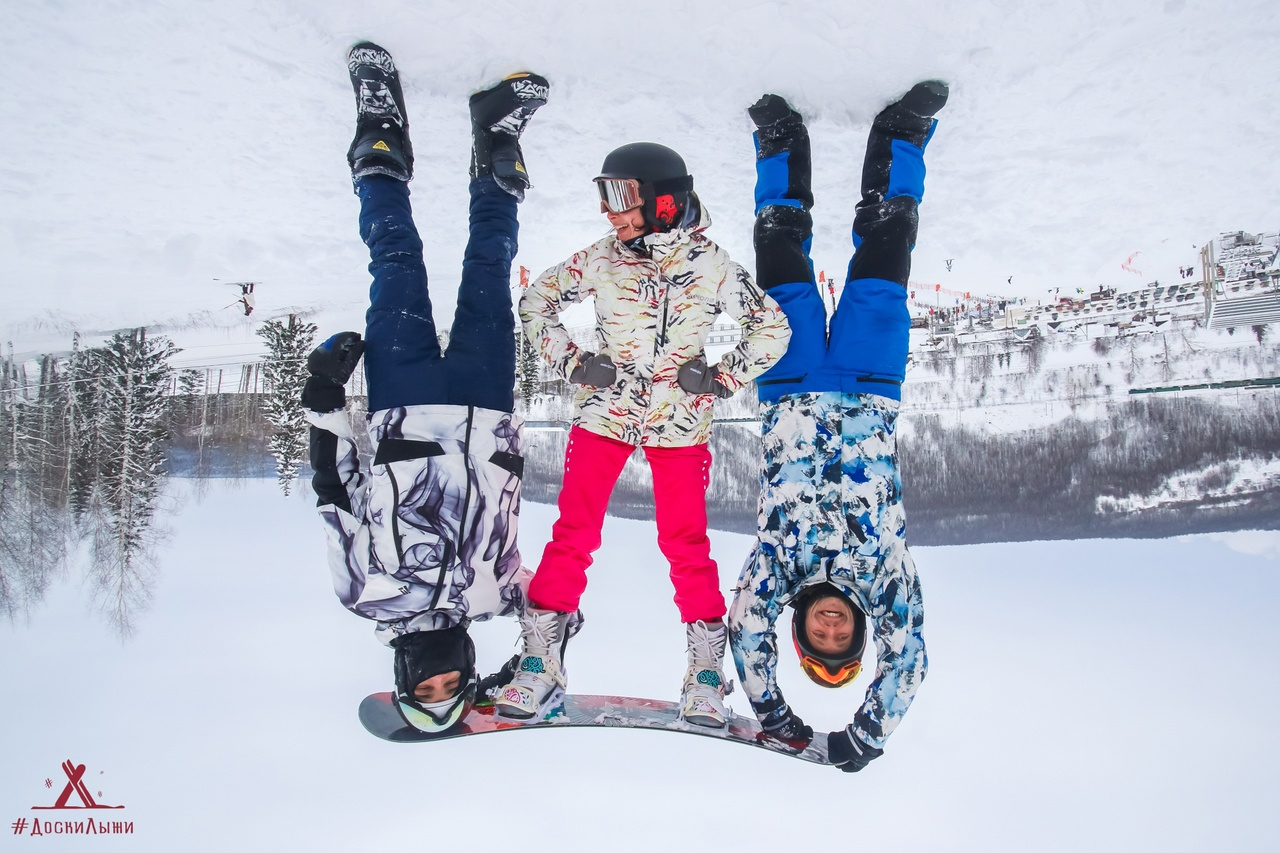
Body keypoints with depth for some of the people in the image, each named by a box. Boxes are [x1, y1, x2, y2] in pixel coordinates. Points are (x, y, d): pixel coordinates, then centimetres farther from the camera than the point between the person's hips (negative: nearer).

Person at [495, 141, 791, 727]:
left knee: (685, 544, -1)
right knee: (574, 534, -2)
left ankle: (706, 669, 14)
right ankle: (542, 661, 9)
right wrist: (572, 362, -1)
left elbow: (772, 327, 4)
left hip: (679, 423, -1)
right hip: (603, 413, 1)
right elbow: (536, 302, 11)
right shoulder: (600, 258, 0)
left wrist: (722, 377, -7)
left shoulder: (711, 265, -4)